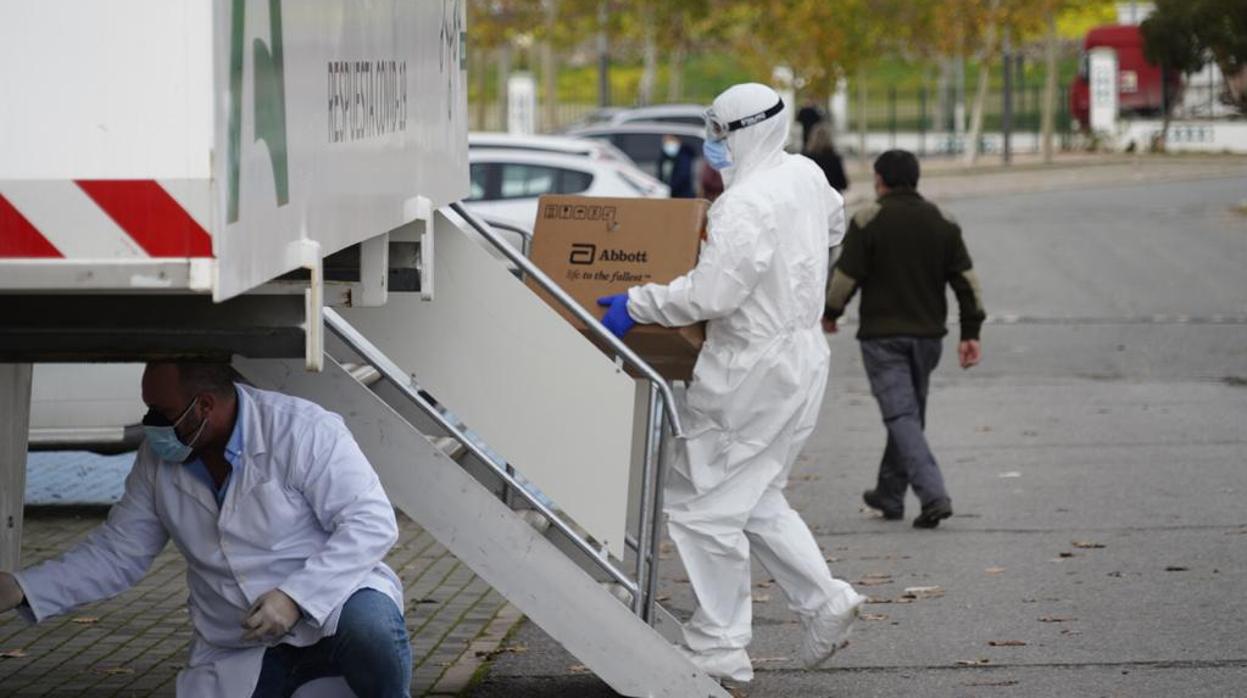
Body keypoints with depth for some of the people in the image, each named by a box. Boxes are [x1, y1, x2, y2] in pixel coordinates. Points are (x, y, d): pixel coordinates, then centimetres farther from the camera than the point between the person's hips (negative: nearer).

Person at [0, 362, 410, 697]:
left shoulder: (302, 430, -15)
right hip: (238, 654, 4)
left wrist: (295, 597, -28)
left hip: (334, 604, -4)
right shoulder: (158, 459, 2)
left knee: (371, 626, -39)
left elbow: (372, 523, -18)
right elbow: (115, 553, 8)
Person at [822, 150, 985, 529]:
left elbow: (846, 275, -8)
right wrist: (971, 333, 4)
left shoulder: (868, 221, -9)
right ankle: (889, 494, 29)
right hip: (927, 333, 5)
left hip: (882, 334, -5)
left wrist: (830, 313, 9)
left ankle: (933, 495, -23)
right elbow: (966, 280, 2)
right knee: (910, 414, 18)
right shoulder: (942, 222, 6)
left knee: (901, 416, -8)